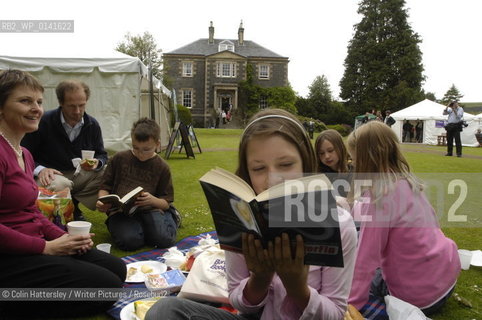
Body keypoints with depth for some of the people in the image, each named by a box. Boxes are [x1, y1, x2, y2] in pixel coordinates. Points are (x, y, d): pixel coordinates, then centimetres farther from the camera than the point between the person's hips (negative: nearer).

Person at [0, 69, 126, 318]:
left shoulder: (24, 154, 13)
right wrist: (46, 247, -15)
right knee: (107, 285, -14)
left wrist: (64, 237, 2)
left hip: (34, 247, 10)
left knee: (117, 268, 3)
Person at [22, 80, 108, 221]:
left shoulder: (92, 124, 1)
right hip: (52, 175, -5)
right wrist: (39, 169, -25)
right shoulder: (44, 122, -11)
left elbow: (102, 155, 10)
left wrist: (97, 163, -15)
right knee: (59, 185, -40)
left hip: (82, 175, 5)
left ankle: (73, 208, -3)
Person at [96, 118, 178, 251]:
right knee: (129, 241, -31)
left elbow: (166, 203, 4)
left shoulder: (162, 167, 5)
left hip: (150, 209, 0)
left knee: (164, 239, -27)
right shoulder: (119, 159, 5)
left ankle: (171, 218, 8)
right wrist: (102, 201, -12)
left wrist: (152, 200, -19)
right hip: (120, 210, 0)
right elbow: (105, 187, 11)